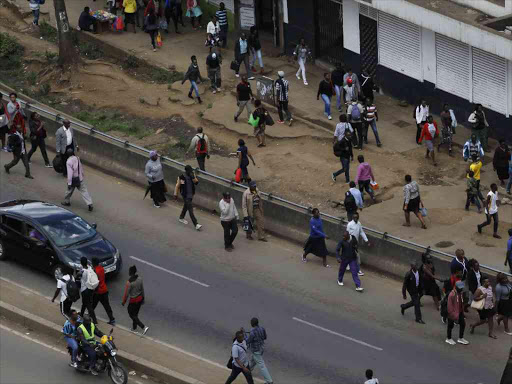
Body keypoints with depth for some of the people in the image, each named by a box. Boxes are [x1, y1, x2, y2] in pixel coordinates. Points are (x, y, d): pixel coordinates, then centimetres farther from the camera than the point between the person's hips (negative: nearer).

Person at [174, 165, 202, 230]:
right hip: (186, 195, -6)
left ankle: (181, 218, 48)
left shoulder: (192, 175, -3)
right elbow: (177, 186, -8)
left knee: (186, 206, 25)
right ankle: (196, 225, -13)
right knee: (190, 210, -9)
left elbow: (196, 182, -10)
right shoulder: (181, 177, -18)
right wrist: (175, 195, -4)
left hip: (191, 194, 6)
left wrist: (193, 177, -27)